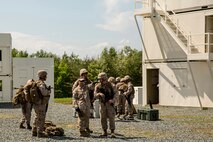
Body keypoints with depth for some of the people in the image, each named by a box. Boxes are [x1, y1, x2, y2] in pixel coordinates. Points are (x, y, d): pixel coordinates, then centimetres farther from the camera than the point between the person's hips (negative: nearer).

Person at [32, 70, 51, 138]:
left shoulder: (37, 83, 14)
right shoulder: (41, 84, -18)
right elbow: (44, 93, -28)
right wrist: (49, 91, -8)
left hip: (36, 103, 10)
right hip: (40, 104, -10)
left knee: (37, 118, 17)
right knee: (41, 118, -6)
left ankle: (34, 132, 22)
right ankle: (40, 133, -4)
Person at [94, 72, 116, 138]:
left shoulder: (109, 85, -4)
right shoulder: (97, 86, -2)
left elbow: (114, 93, 0)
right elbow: (95, 95, -11)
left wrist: (112, 99, -19)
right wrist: (99, 94, -33)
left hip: (109, 103, -2)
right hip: (102, 104, 2)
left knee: (111, 118, -7)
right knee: (103, 118, 4)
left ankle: (112, 132, -4)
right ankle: (104, 132, 14)